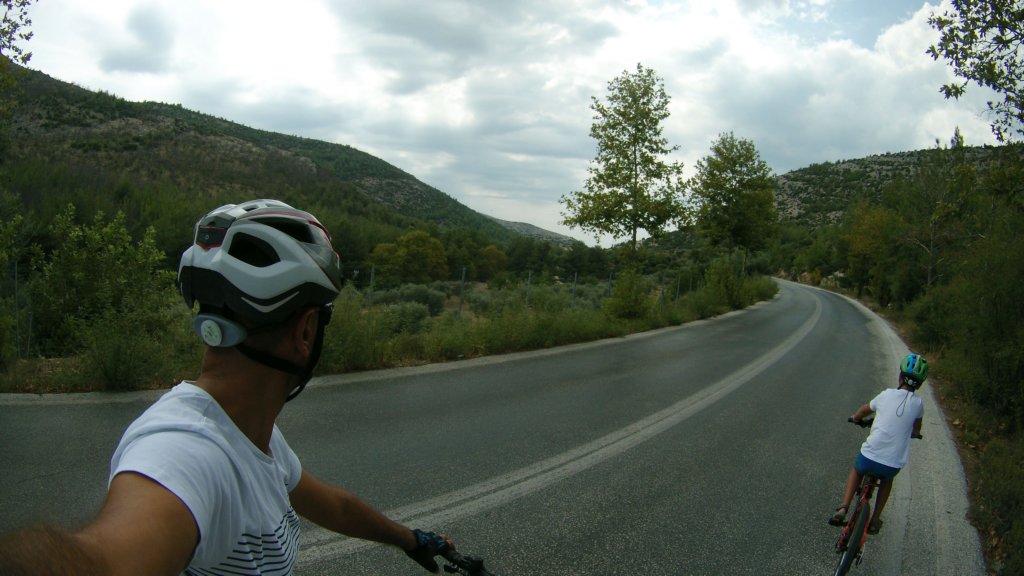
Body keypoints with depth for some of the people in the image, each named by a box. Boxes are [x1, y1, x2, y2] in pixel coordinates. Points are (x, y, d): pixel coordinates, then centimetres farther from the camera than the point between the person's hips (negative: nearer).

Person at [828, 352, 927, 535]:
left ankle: (843, 509, 11)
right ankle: (875, 521, 31)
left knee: (856, 471, 31)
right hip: (893, 464, 1)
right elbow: (916, 430, 19)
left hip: (870, 457, -1)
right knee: (887, 479, 35)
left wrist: (855, 417, 41)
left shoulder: (886, 395, 0)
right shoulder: (917, 403, 0)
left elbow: (861, 413, 19)